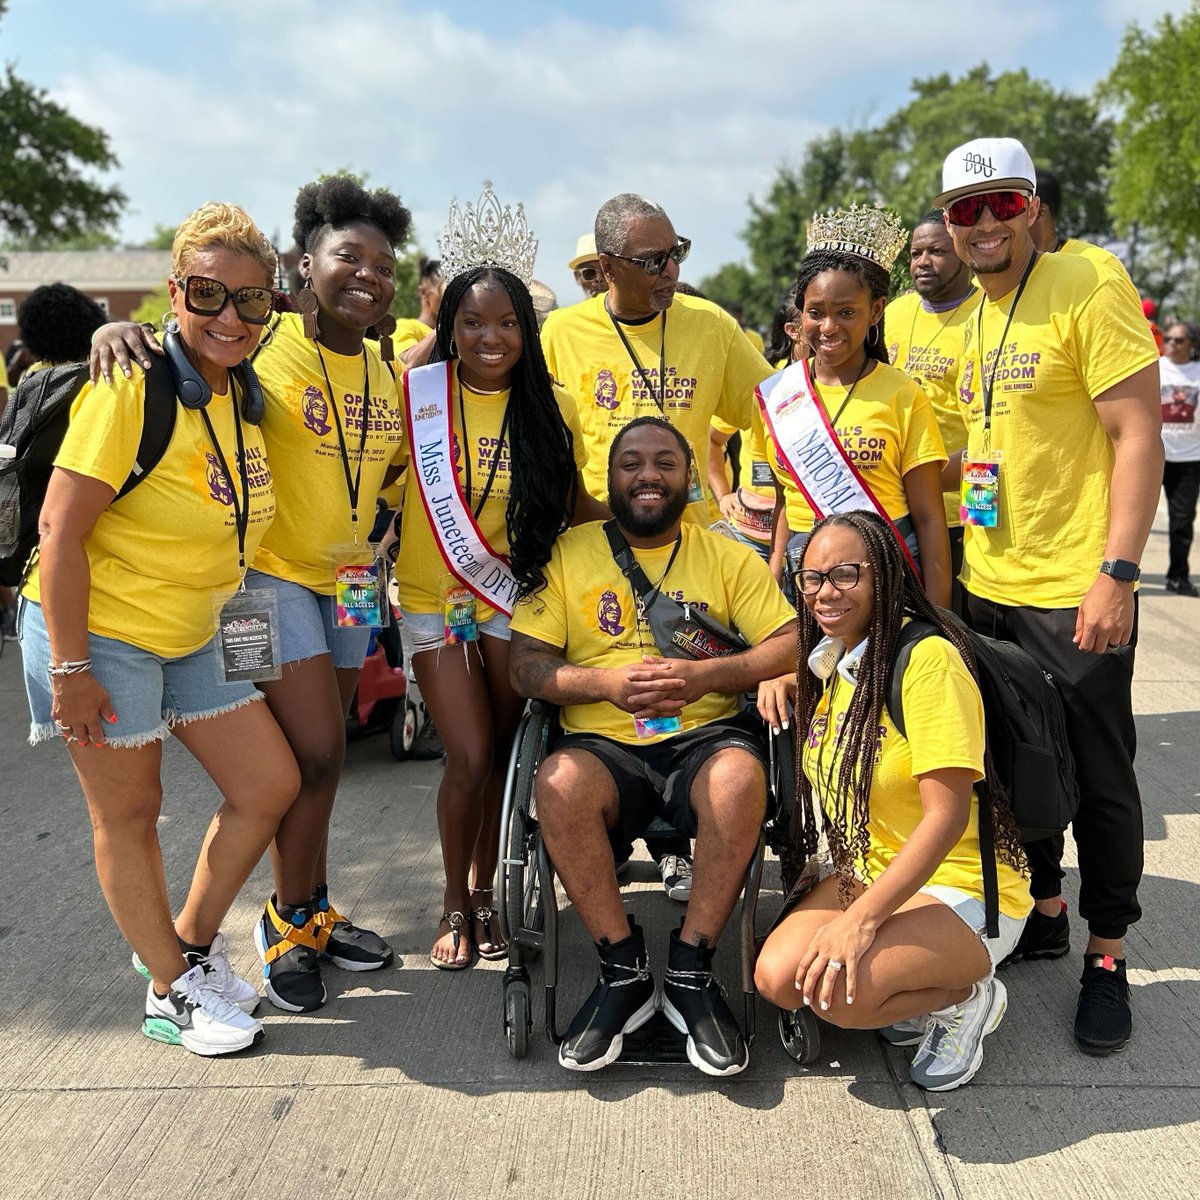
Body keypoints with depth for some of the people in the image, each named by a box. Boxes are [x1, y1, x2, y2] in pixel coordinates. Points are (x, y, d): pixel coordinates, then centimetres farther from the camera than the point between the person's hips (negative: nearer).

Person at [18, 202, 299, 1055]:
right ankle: (173, 992, 25)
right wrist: (69, 670, -20)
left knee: (270, 785, 9)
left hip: (193, 636, 8)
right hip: (100, 633, -7)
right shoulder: (133, 388, -20)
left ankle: (192, 941, 29)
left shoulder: (242, 394, 2)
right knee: (130, 815, 7)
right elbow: (60, 528, -21)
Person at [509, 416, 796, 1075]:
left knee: (739, 775, -34)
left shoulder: (728, 557, 13)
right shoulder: (568, 553, 10)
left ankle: (690, 969, -15)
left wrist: (703, 676, -13)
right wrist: (608, 683, -14)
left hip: (706, 734, 0)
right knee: (559, 784, -33)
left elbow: (791, 644, 3)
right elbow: (526, 667, 4)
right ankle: (622, 972, -14)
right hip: (604, 744, 0)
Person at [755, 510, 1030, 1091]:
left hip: (962, 889, -7)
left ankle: (968, 994, 2)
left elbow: (946, 816, -24)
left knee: (837, 991, -28)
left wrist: (861, 918, -29)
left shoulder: (928, 658, -20)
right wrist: (781, 682, 7)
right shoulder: (830, 662, 5)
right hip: (865, 874, 7)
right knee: (777, 976, -16)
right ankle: (916, 996, 10)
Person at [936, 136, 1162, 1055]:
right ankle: (1044, 911, 35)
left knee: (1099, 775, 5)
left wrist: (1116, 574, -20)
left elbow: (1139, 437, -14)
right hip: (988, 588, 7)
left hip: (1075, 591, -7)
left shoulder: (1087, 288, -10)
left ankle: (1107, 957, 20)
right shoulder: (967, 317, 11)